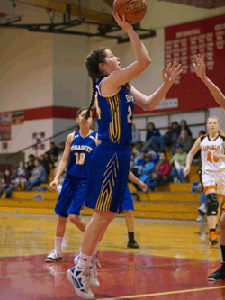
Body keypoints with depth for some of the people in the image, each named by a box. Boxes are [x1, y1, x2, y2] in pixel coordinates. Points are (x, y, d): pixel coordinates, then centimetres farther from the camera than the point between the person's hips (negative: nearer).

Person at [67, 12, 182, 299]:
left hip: (119, 155, 10)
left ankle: (83, 266, 19)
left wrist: (167, 83, 10)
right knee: (102, 215, -7)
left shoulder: (123, 87, 18)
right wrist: (129, 30, -11)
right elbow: (144, 61, -16)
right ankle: (80, 270, 1)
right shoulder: (107, 82, -10)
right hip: (109, 154, -10)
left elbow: (148, 104, 20)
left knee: (107, 215, 12)